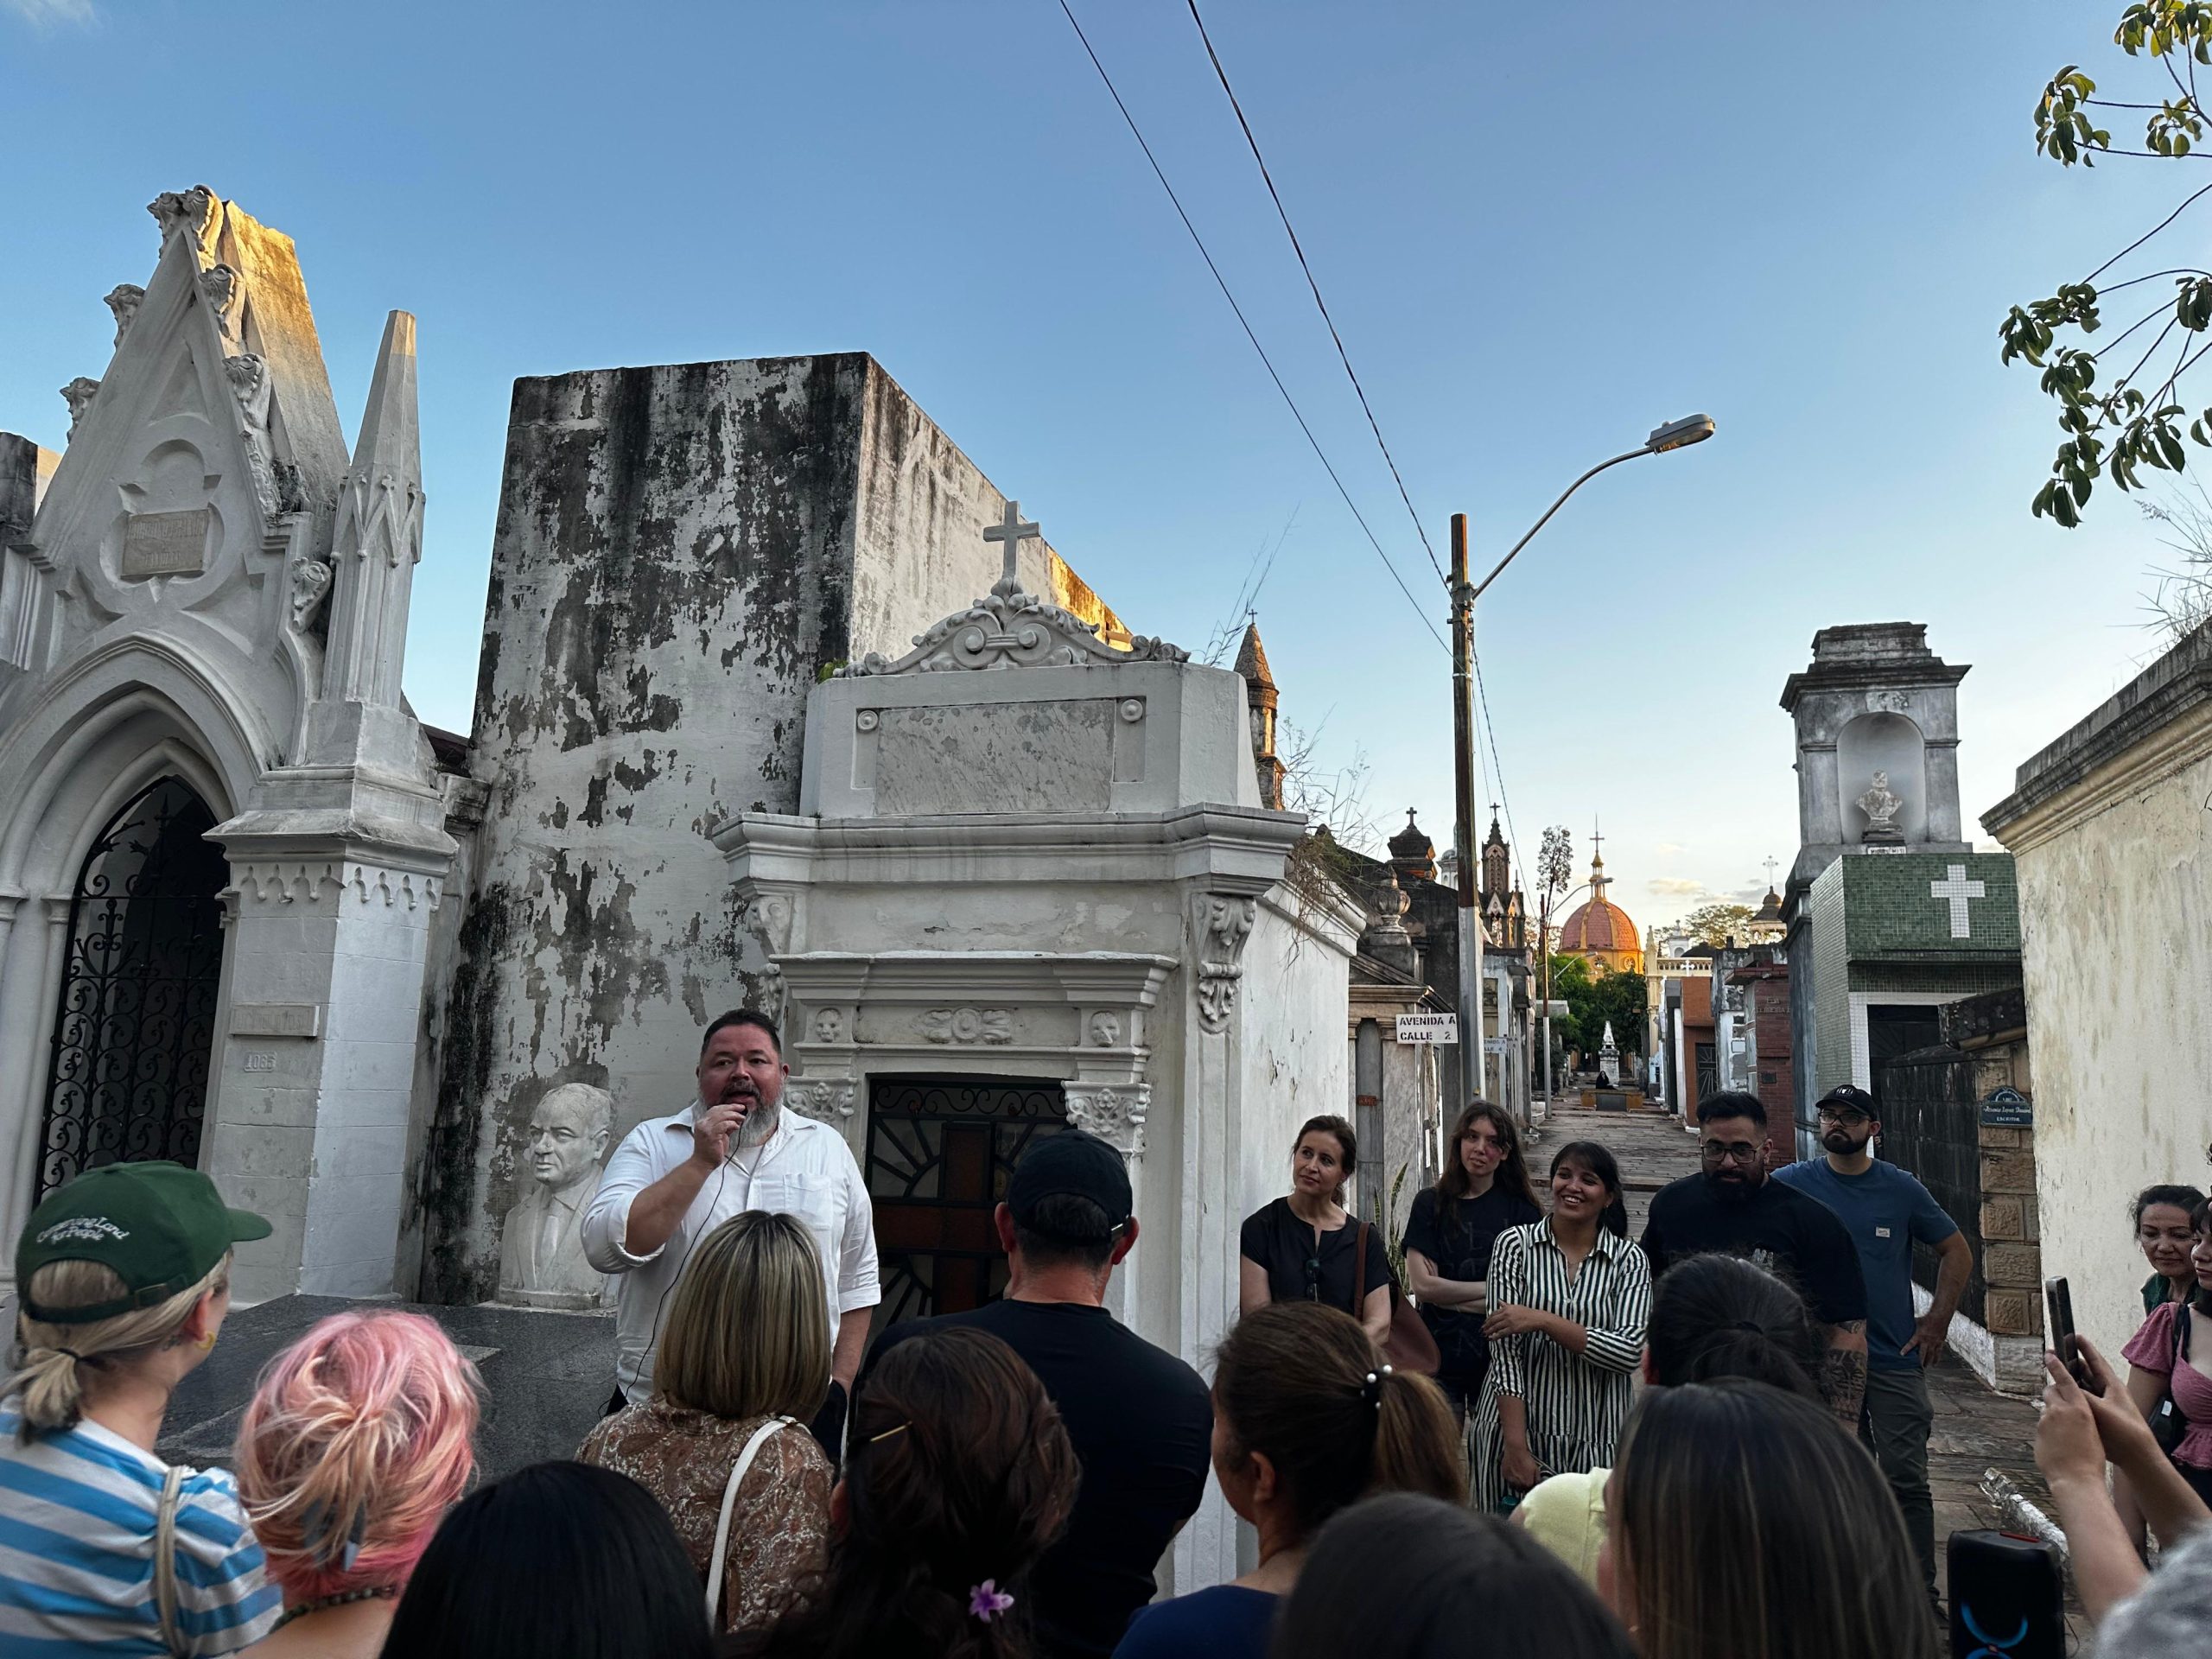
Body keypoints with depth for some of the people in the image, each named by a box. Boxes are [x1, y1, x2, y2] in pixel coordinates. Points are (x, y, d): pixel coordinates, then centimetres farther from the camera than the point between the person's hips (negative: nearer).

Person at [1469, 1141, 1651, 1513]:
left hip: (1597, 1441, 1)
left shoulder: (1630, 1260, 3)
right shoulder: (1516, 1244, -1)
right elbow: (1505, 1349, -7)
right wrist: (1516, 1445, -14)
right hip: (1516, 1425, -1)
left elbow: (1631, 1352, -9)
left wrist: (1544, 1321, -18)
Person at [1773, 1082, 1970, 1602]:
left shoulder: (1901, 1188, 1)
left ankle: (1920, 1591, 11)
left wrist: (1937, 1322, 4)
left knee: (1907, 1480, 1)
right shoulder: (1790, 1185, -2)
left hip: (1895, 1358, 0)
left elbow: (1957, 1251, 10)